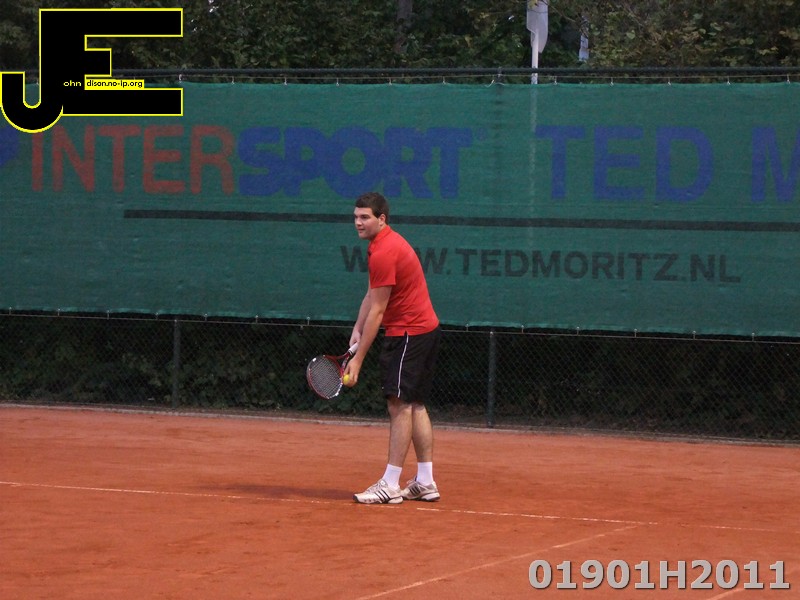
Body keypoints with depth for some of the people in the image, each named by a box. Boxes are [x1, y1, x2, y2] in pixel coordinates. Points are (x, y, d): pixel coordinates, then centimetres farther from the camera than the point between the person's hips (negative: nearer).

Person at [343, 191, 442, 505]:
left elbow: (377, 311, -19)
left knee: (400, 405, -10)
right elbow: (371, 296, 18)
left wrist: (358, 358, -16)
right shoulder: (388, 243, 13)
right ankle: (425, 482, 14)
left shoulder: (384, 254, -20)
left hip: (408, 334, -11)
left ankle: (390, 485, -10)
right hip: (426, 329, 11)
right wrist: (357, 330, 4)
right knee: (415, 406, 12)